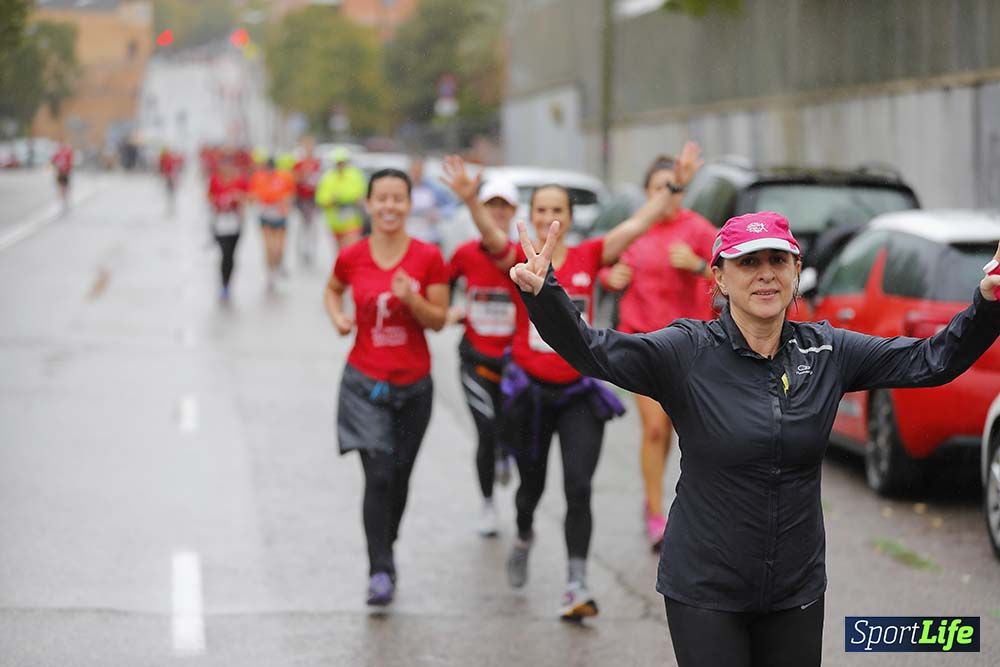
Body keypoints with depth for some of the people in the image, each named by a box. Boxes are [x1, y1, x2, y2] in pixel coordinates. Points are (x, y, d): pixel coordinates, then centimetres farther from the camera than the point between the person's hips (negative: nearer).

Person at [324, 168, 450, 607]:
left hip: (414, 385, 1)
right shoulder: (352, 257, -3)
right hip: (365, 384, -1)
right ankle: (380, 571, -9)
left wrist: (412, 299, -22)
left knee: (399, 477, 13)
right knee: (378, 475, -14)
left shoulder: (428, 258, -6)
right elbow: (332, 290, 18)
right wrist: (337, 316, -3)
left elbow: (438, 321, -3)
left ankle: (385, 551, 36)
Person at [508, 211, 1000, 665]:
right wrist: (542, 293, -43)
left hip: (797, 589, 4)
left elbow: (932, 360, -1)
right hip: (705, 590, -3)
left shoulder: (826, 352, 0)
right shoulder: (687, 353, -11)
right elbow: (591, 350, -24)